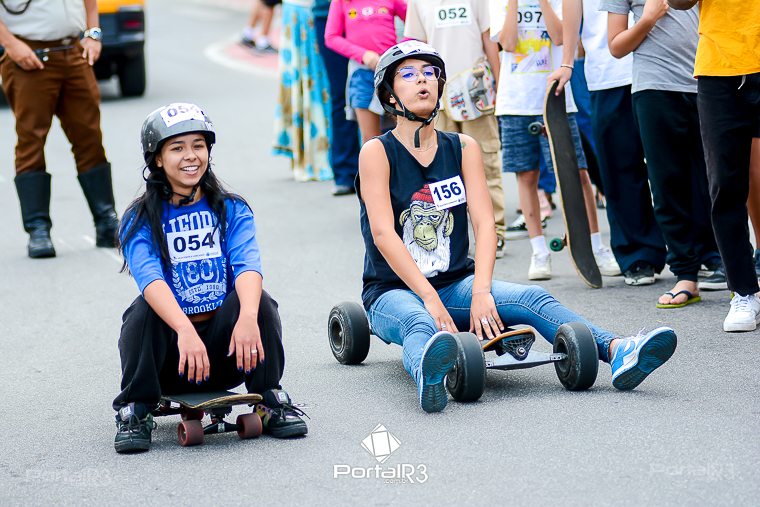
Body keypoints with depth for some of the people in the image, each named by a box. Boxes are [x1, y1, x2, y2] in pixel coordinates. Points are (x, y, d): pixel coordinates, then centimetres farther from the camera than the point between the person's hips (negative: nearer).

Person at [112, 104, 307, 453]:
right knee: (145, 309, -29)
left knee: (256, 299, -25)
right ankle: (135, 412, -16)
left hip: (224, 348, 1)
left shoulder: (231, 210, 4)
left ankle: (271, 403, -12)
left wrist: (248, 317, -39)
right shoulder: (140, 220, -2)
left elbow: (248, 265, -16)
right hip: (169, 352, -1)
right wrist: (185, 331, -42)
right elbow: (149, 277, -22)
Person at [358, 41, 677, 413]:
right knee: (420, 323, -38)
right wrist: (430, 298, -28)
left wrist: (480, 292, -22)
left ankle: (617, 353, -44)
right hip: (394, 291, -4)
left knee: (532, 299, -22)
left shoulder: (463, 148, 7)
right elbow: (383, 233, -16)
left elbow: (484, 222, -4)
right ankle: (429, 378, -74)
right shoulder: (377, 153, -5)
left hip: (455, 284, 4)